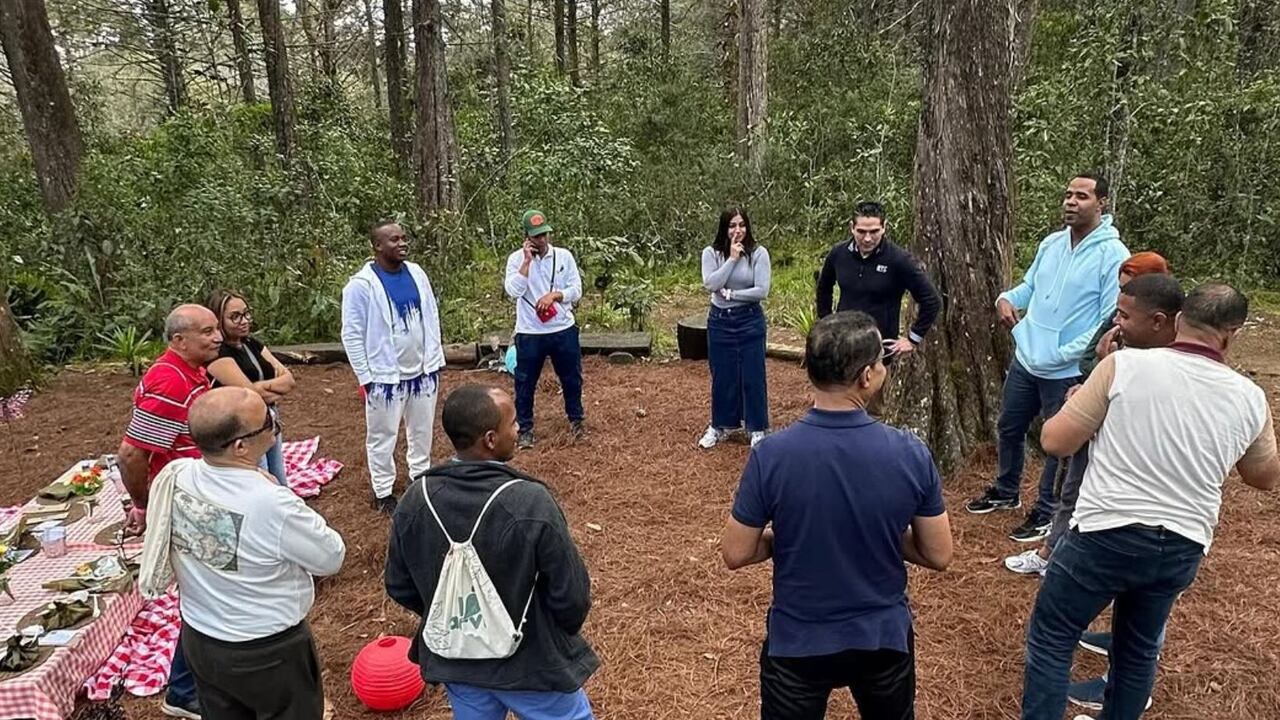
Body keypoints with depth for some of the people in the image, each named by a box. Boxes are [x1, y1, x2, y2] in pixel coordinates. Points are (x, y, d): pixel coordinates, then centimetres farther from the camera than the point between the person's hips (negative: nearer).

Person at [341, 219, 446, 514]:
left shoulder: (416, 273, 2)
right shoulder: (361, 284, -15)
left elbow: (432, 316, 9)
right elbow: (352, 335, -11)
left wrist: (435, 360, 7)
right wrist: (366, 378, -11)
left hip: (422, 371, 5)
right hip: (385, 377, -5)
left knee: (422, 432, 19)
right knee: (383, 438, 8)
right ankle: (383, 493, 23)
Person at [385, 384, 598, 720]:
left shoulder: (415, 500, -15)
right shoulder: (531, 503, -29)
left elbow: (400, 587, 0)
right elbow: (572, 595, -19)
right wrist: (565, 629, 4)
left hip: (454, 660, 4)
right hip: (531, 661, -4)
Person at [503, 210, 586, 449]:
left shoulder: (564, 256, -2)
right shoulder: (516, 258, -6)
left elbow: (576, 291, -3)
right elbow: (513, 291, -20)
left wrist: (553, 295, -19)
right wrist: (527, 260, -20)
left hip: (563, 330, 2)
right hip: (529, 333, -2)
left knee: (572, 378, 15)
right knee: (525, 383, 7)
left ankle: (576, 419, 36)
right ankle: (525, 428, 23)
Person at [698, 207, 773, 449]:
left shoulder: (758, 253, -8)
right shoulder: (711, 253, -4)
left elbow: (762, 291, -15)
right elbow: (711, 284, -18)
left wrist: (729, 293, -14)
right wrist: (732, 258, -18)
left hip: (750, 321, -2)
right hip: (720, 321, 2)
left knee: (752, 375, 5)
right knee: (722, 375, 11)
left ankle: (756, 428, 20)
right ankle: (721, 425, 28)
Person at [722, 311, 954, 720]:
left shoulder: (771, 455, -22)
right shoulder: (911, 453, -18)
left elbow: (735, 554, -12)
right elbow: (938, 556, -7)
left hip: (797, 642, -1)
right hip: (885, 638, 2)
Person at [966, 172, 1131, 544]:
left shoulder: (1113, 255, -17)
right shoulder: (1051, 243, 5)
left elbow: (1112, 321, -19)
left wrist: (1065, 353, -23)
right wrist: (1007, 298, -4)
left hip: (1067, 372, -7)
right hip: (1025, 359, 7)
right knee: (1008, 428, 20)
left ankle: (1046, 512, 27)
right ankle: (1006, 492, 42)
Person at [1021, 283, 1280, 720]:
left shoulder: (1125, 365, -14)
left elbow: (1055, 442, -10)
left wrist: (1079, 404, 10)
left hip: (1107, 536, -5)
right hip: (1182, 549, 5)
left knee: (1050, 638, 12)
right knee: (1139, 647, 25)